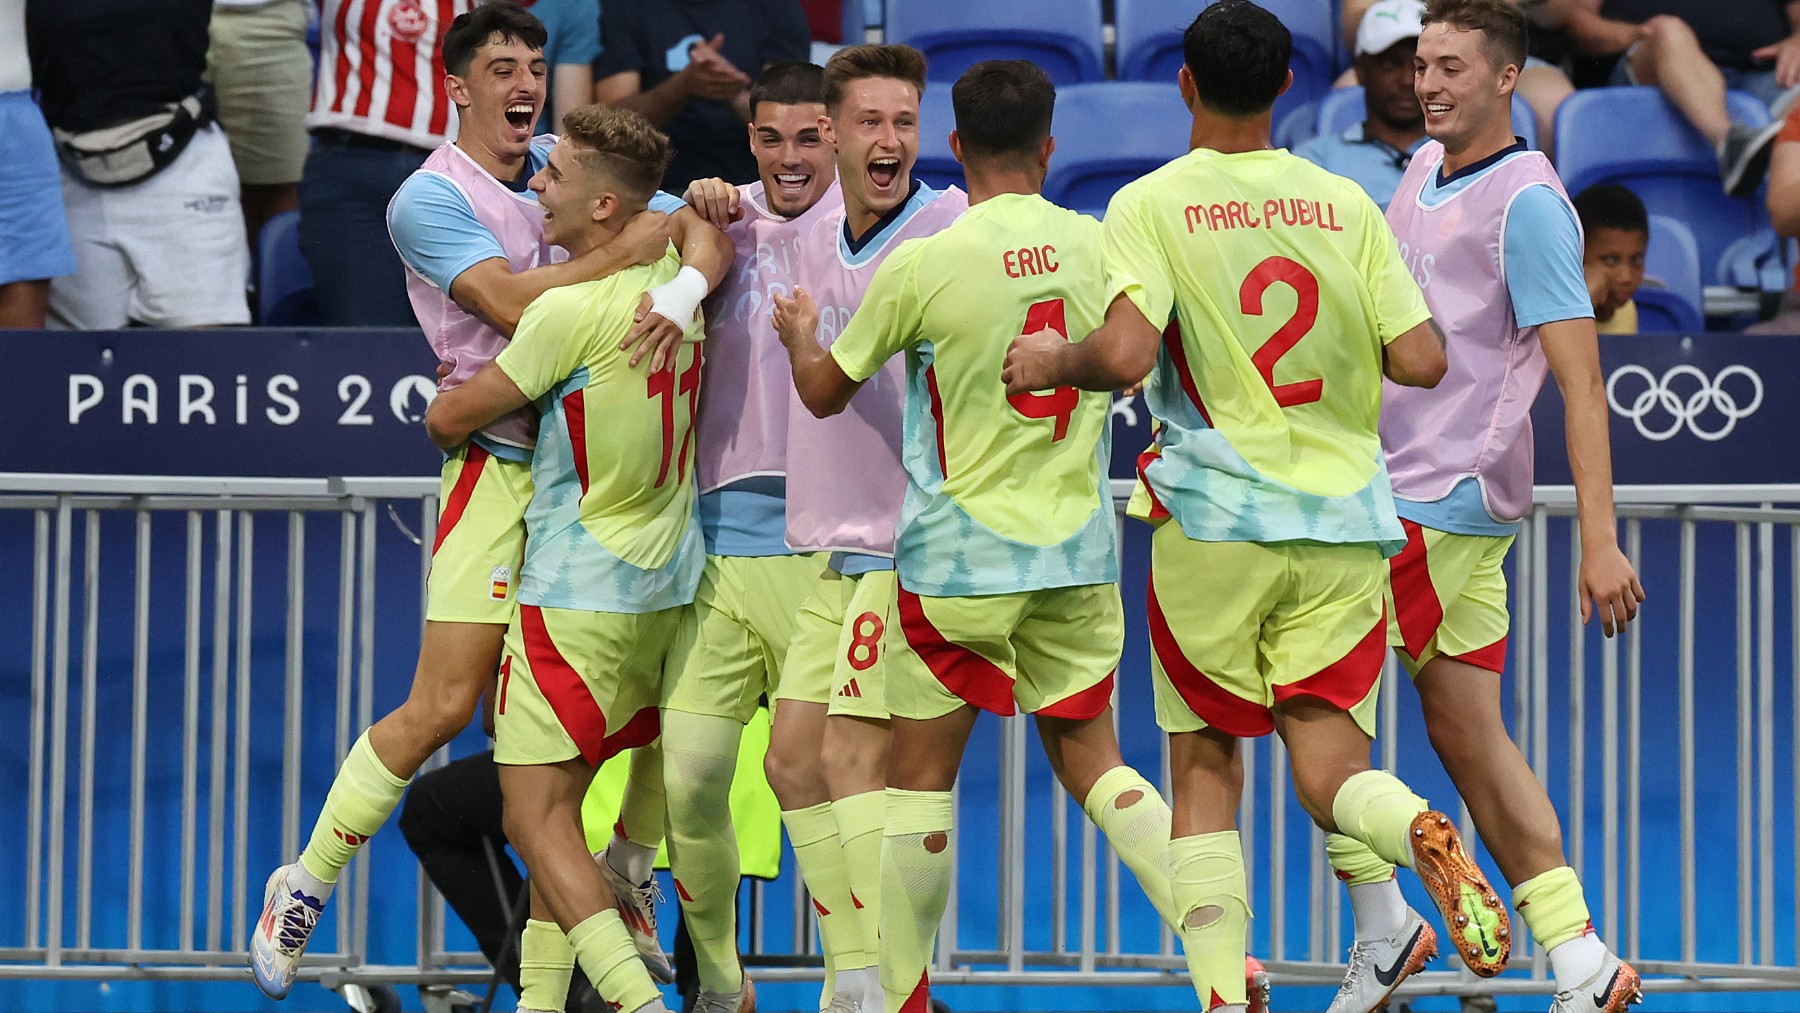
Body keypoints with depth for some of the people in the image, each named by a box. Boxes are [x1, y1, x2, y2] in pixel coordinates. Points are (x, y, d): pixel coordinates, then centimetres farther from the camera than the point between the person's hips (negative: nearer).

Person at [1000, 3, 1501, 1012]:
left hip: (1215, 520, -2)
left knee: (1205, 765, 11)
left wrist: (1054, 360, 3)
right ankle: (1423, 832, -32)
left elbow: (1124, 355, -18)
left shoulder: (1150, 205, -5)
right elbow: (1422, 360, 0)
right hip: (1343, 519, 2)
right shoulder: (1346, 204, 5)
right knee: (1329, 766, 1)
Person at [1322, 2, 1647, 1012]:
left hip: (1450, 498, -9)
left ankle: (1383, 922, 2)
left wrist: (1601, 541, -22)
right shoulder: (1426, 170, 12)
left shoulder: (1526, 200, -14)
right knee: (1466, 731, 8)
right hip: (1406, 489, 9)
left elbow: (1581, 378, -18)